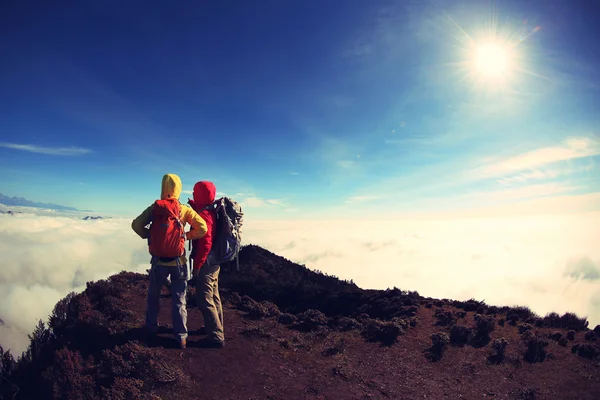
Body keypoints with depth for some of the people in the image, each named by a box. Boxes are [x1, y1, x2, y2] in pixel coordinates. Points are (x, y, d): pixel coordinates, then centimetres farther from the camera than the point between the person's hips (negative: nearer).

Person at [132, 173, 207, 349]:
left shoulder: (154, 207, -5)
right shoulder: (184, 210, -6)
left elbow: (136, 224, -12)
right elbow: (202, 228, -14)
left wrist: (148, 236, 5)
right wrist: (187, 236, 2)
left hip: (159, 261, 1)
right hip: (178, 261, -1)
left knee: (153, 296, 22)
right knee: (179, 299, 9)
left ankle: (152, 329, 34)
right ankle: (181, 337, 11)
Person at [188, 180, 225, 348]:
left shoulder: (204, 215, -20)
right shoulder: (210, 212, 8)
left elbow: (205, 243, -26)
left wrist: (197, 265, -20)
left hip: (206, 262, -10)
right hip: (214, 261, 10)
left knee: (204, 300, -4)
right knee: (213, 296, 20)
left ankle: (216, 337, 3)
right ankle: (217, 328, 34)